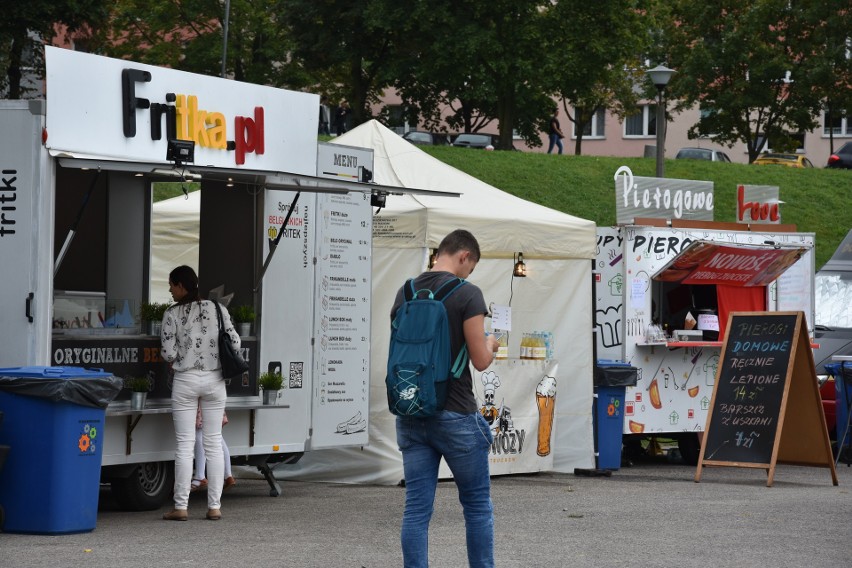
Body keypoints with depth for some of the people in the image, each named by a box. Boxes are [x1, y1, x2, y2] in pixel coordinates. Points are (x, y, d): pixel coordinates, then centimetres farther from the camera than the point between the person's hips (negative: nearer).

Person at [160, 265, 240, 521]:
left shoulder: (172, 314, -6)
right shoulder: (216, 309, 2)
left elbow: (168, 353, -10)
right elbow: (235, 342, 0)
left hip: (185, 381, -3)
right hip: (214, 381, 3)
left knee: (184, 444, 0)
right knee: (214, 443, 7)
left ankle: (180, 507, -1)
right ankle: (214, 506, 6)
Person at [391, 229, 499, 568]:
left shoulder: (405, 293, 9)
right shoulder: (467, 294, -11)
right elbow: (480, 360, -11)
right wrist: (489, 345, 11)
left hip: (410, 415, 5)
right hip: (455, 416, -5)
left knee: (417, 508, 4)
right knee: (477, 504, 9)